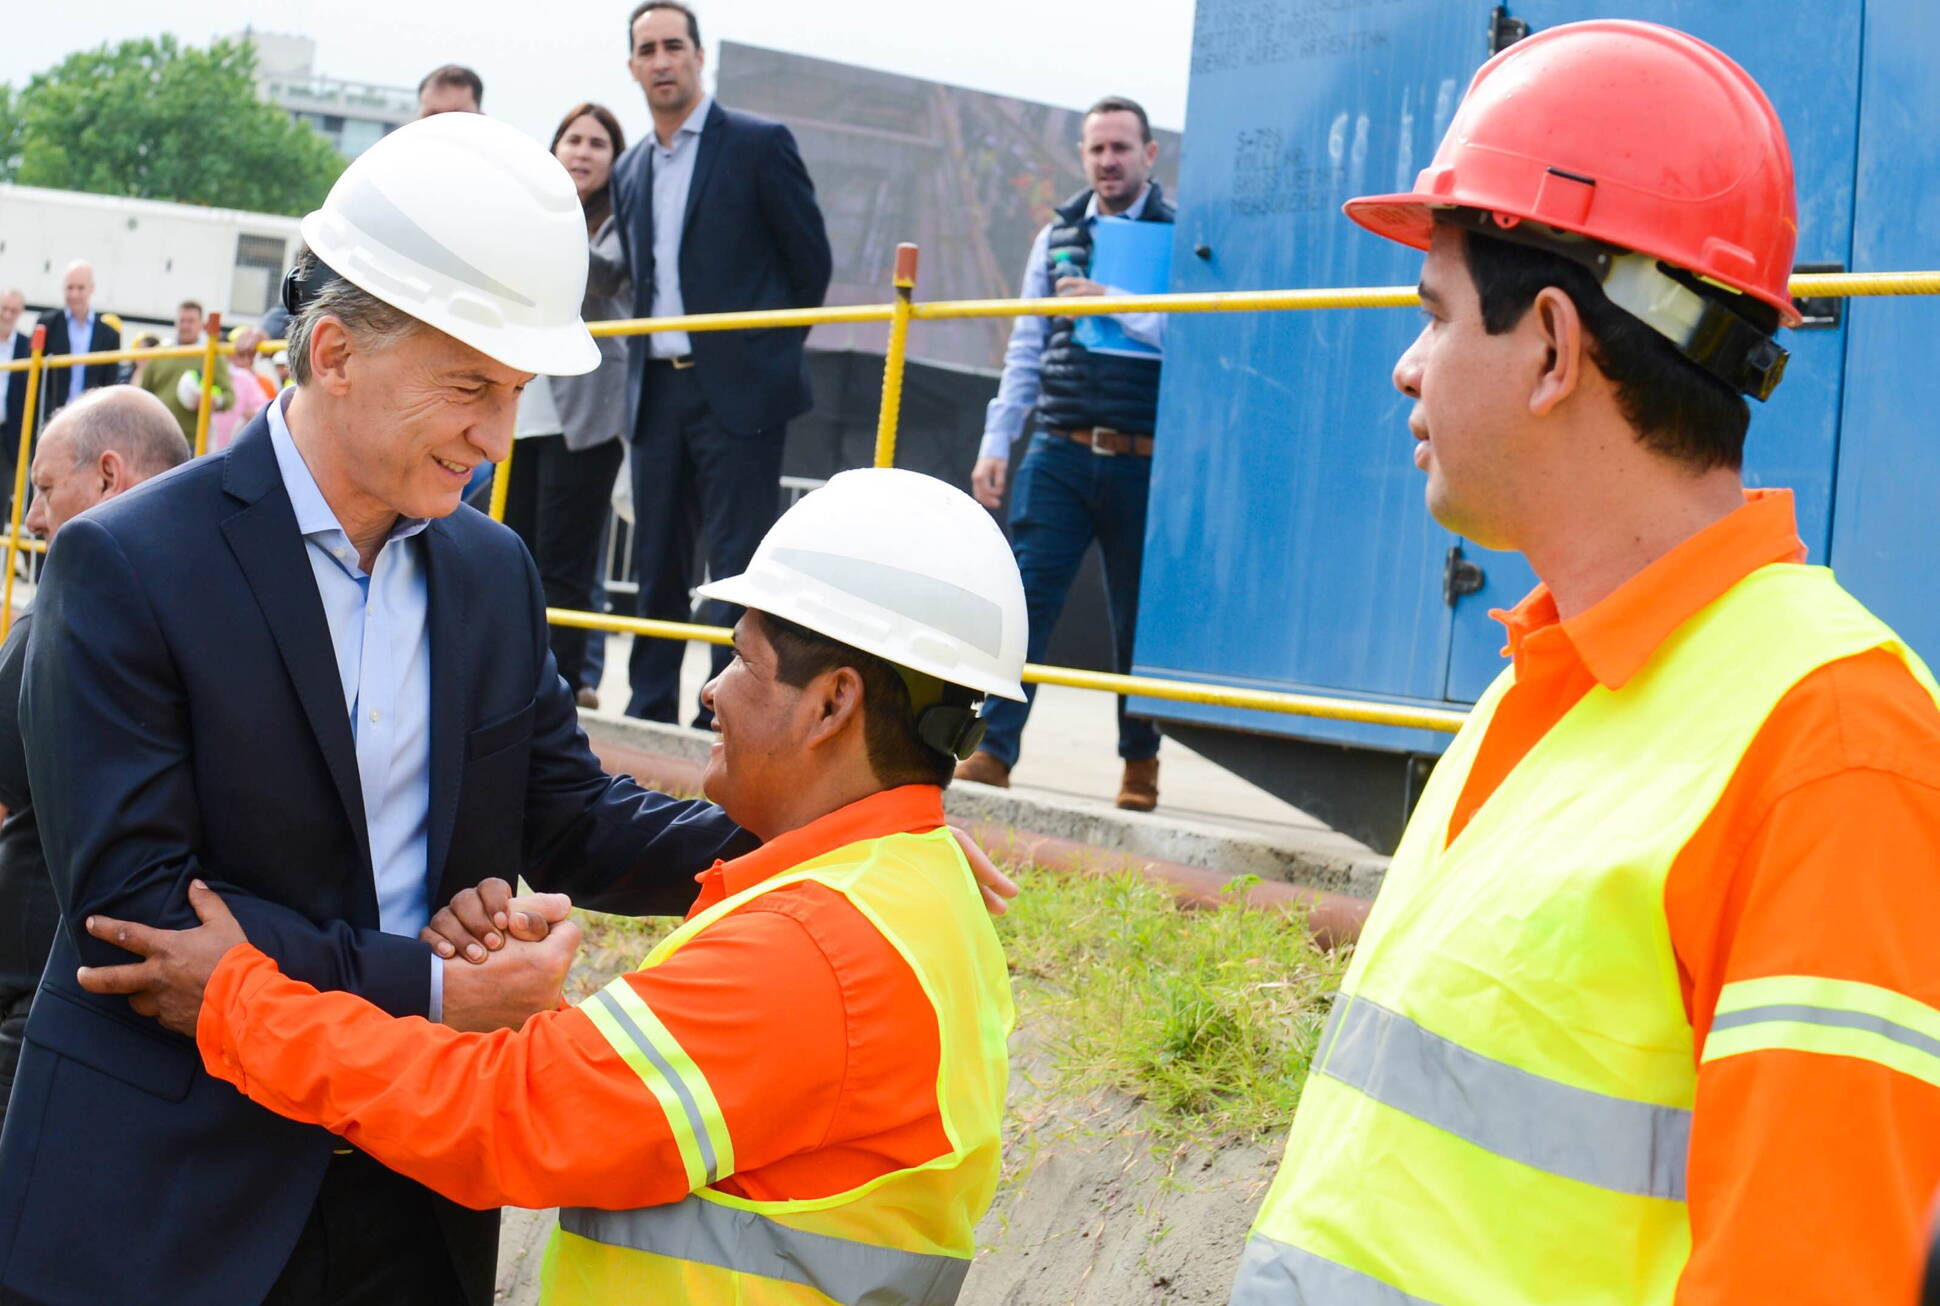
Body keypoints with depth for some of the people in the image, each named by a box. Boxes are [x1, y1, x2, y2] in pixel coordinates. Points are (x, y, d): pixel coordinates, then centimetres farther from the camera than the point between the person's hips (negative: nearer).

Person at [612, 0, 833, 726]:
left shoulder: (759, 145, -3)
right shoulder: (630, 172, 14)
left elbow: (811, 259, 1)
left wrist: (770, 350, 6)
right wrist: (644, 361, 13)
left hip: (738, 391, -6)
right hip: (658, 388, 6)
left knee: (737, 564, -7)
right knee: (657, 564, 9)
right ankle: (651, 714, 17)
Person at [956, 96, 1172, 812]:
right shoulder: (1058, 235, 14)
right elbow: (1026, 349, 15)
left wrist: (1110, 302, -18)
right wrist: (996, 441, 8)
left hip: (1145, 461, -3)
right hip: (1060, 453, 3)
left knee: (1140, 614, 5)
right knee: (1024, 597, -7)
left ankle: (1140, 760, 19)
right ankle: (994, 751, -6)